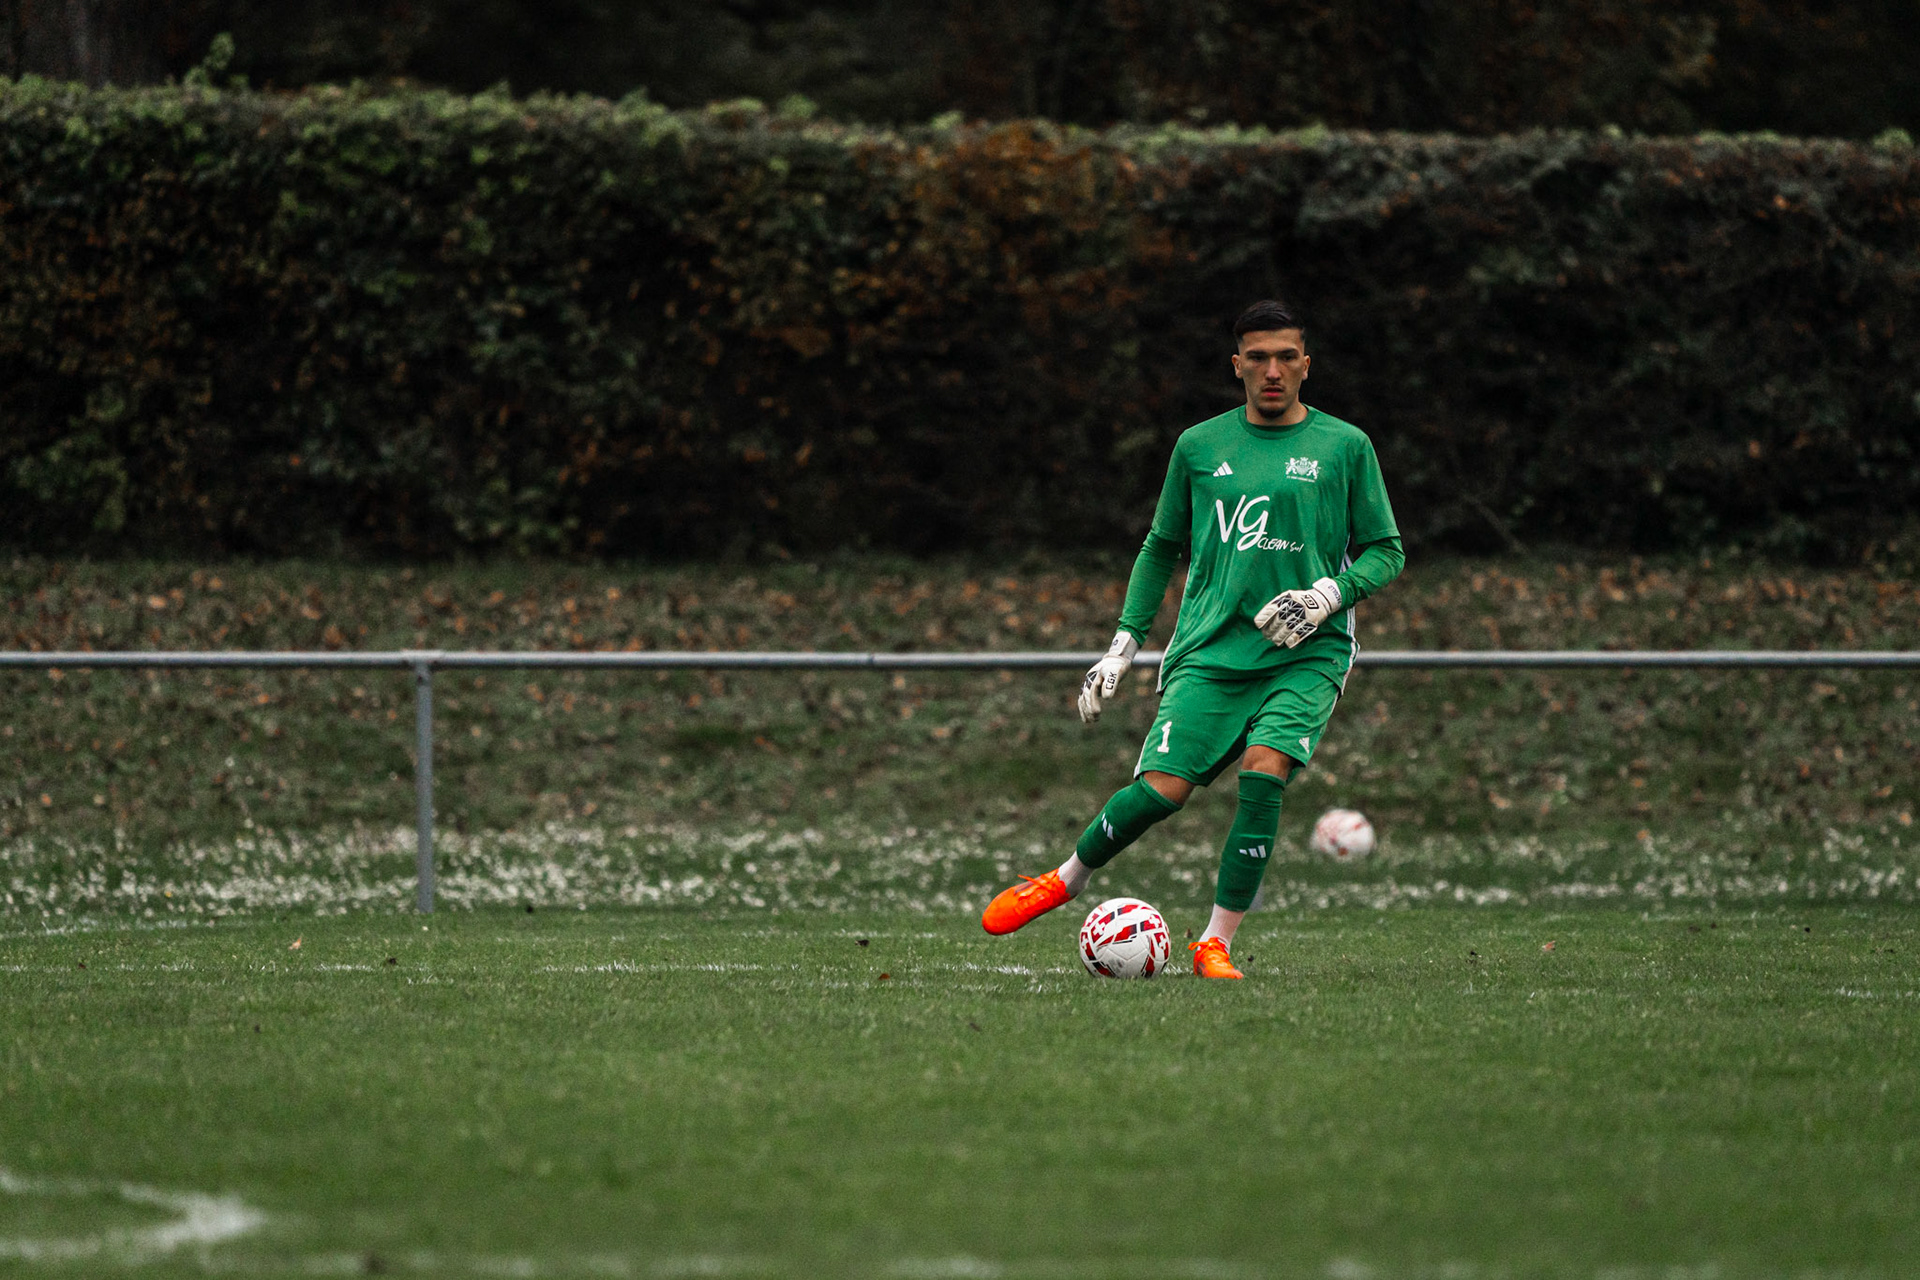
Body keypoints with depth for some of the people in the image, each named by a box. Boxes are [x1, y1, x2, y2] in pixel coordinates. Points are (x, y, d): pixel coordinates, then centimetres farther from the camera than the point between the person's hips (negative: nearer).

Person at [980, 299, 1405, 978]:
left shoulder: (1344, 446, 4)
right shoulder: (1198, 446, 10)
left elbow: (1386, 552, 8)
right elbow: (1161, 547, 20)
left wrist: (1329, 595, -10)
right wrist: (1124, 643, 15)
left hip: (1306, 655, -1)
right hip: (1208, 650, 1)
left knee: (1264, 770, -24)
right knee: (1162, 788, -14)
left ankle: (1216, 945, -13)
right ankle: (1064, 881, 14)